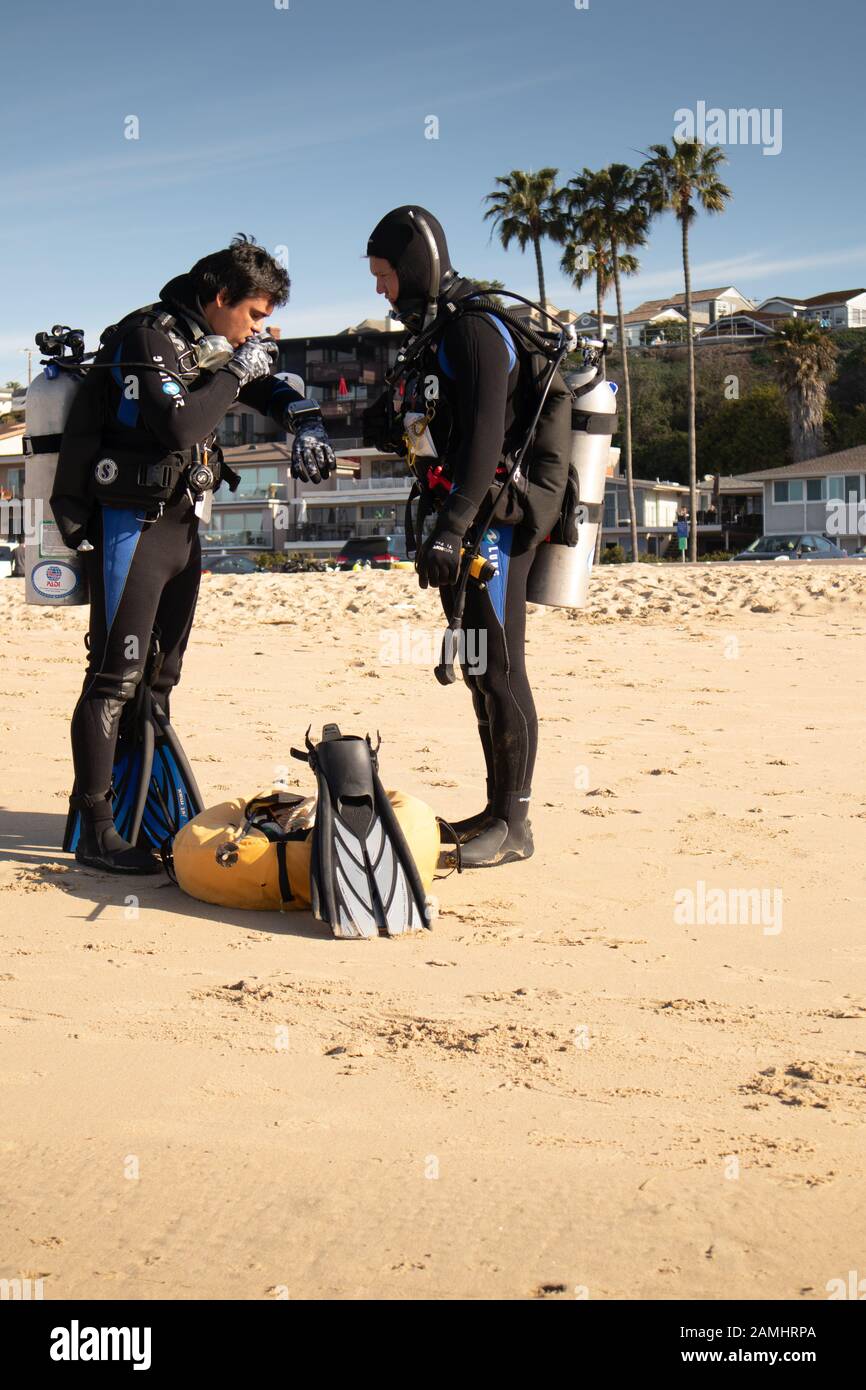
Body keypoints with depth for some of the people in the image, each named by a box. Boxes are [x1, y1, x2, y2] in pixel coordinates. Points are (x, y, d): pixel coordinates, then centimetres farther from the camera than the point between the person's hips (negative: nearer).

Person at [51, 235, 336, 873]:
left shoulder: (214, 345, 13)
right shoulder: (147, 336, -13)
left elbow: (274, 389, 24)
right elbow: (177, 423, -28)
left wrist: (306, 425, 3)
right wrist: (236, 372, -17)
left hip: (181, 523, 9)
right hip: (130, 524, -9)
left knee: (159, 677, 13)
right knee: (116, 676, -9)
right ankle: (94, 831, -6)